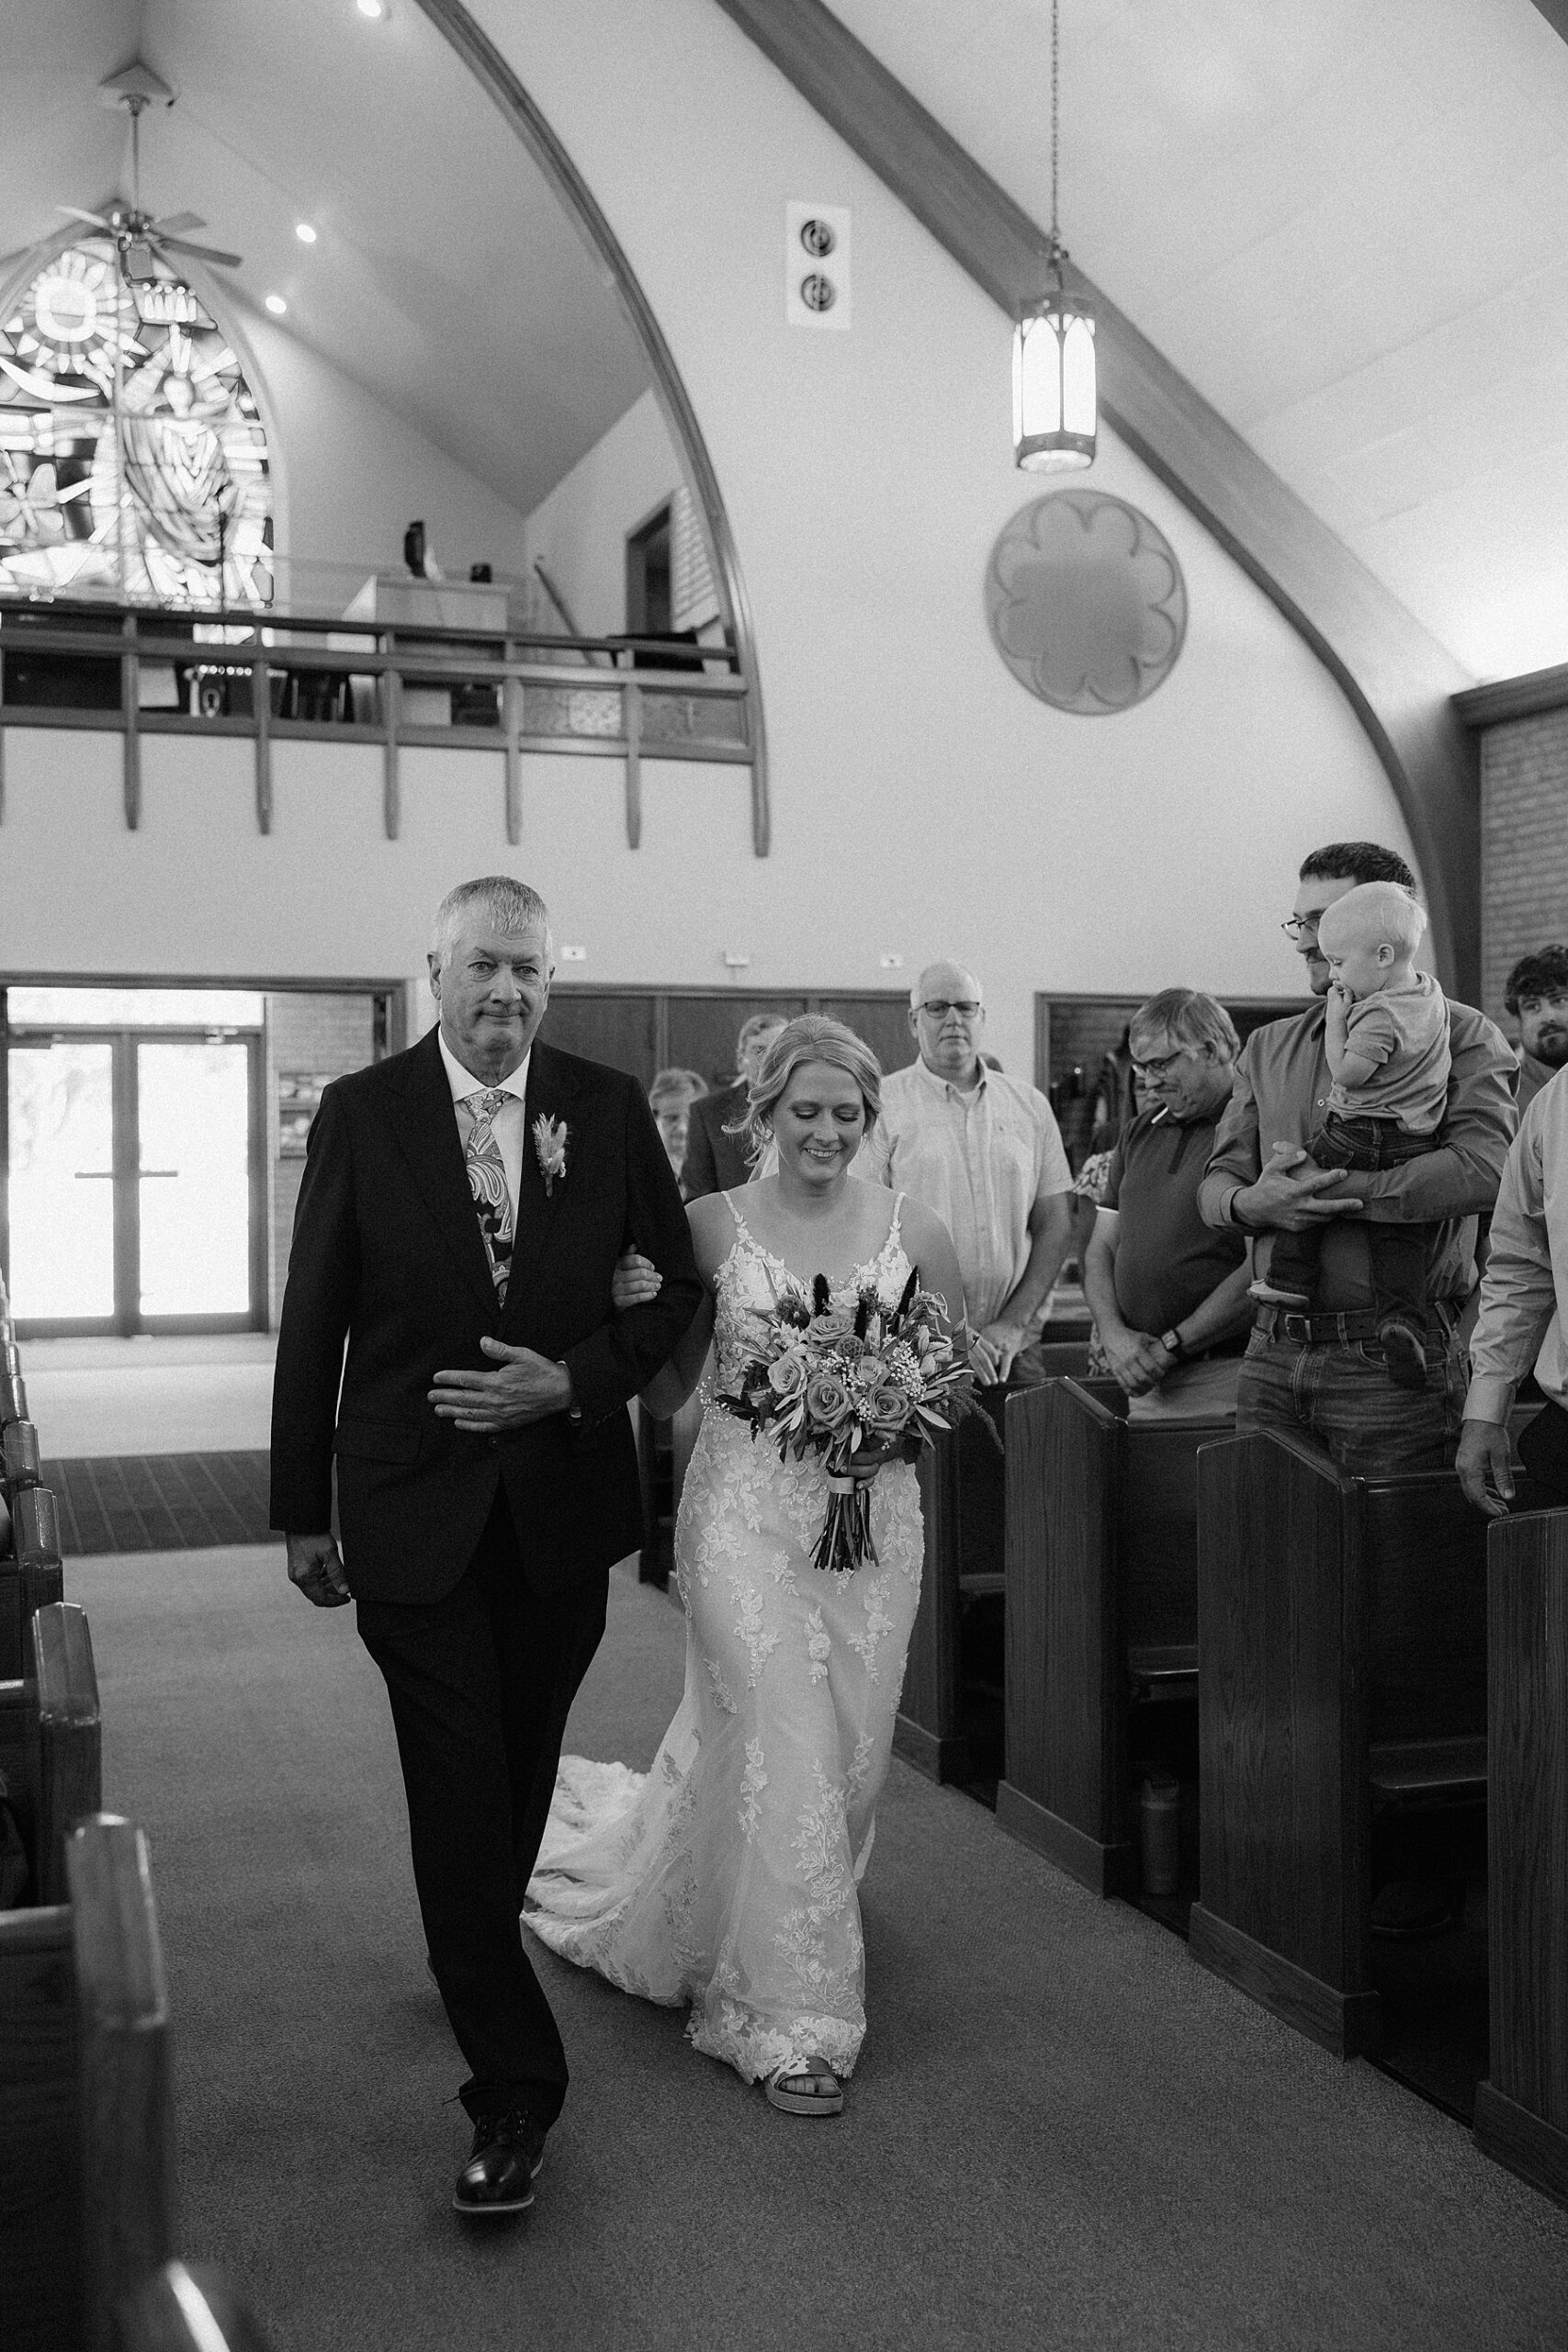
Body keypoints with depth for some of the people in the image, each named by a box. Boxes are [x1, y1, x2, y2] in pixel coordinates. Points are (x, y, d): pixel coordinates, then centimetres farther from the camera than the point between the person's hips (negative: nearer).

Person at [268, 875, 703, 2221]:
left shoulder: (609, 1109, -1)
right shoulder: (361, 1114, -5)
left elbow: (679, 1286, 5)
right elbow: (313, 1322, -1)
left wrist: (577, 1379, -12)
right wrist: (303, 1513, 1)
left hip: (565, 1495, 2)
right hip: (415, 1508, -2)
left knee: (523, 1771, 17)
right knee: (459, 1795, -2)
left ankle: (478, 1948, 46)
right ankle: (515, 2090, 8)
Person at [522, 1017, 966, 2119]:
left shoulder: (915, 1232, 1)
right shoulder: (712, 1224, -2)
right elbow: (666, 1391, 3)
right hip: (746, 1509, -3)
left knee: (850, 1750, 12)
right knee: (778, 1748, -7)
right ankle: (793, 2019, 9)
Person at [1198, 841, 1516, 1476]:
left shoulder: (1460, 1036, -1)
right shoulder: (1266, 1048, 17)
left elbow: (1485, 1171, -18)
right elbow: (1217, 1184, 12)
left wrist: (1327, 1187, -16)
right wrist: (1251, 1203, -13)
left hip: (1394, 1359, -5)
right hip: (1271, 1354, 5)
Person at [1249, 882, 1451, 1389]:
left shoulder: (1378, 1014, -18)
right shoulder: (1430, 993, 10)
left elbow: (1347, 1072, -18)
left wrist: (1336, 1020, -9)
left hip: (1358, 1134, -7)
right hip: (1416, 1142, 7)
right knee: (1399, 1237, 4)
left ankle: (1290, 1278, 15)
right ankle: (1401, 1316, -14)